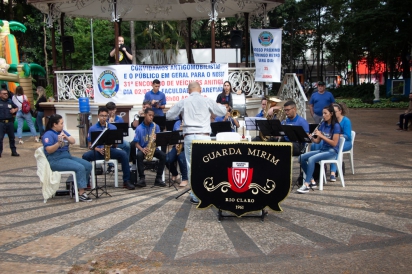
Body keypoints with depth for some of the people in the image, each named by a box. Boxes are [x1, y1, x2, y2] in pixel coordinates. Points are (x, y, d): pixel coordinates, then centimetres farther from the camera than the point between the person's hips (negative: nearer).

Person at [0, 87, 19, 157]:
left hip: (10, 122, 4)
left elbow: (16, 107, 21)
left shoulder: (10, 101, 10)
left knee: (12, 137, 11)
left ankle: (14, 151, 20)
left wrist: (14, 110, 0)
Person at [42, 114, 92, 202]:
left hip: (68, 156, 8)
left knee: (88, 165, -7)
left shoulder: (63, 132, 15)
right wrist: (59, 142, -33)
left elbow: (73, 142, 5)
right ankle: (81, 194, -24)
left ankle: (79, 187, 4)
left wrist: (66, 137, -14)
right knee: (80, 168, -27)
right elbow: (49, 150, -20)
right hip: (56, 160, -8)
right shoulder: (48, 135, -9)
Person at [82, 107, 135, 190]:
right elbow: (90, 145, 2)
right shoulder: (92, 128, 5)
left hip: (110, 150, 1)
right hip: (97, 151, -1)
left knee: (123, 154, -28)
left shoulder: (113, 127, 8)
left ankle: (126, 181, -21)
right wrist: (98, 149, -17)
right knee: (85, 156, -31)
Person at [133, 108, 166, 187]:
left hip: (153, 148, 2)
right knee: (139, 155, -35)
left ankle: (158, 178, -19)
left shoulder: (156, 126, 3)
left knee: (163, 155, -26)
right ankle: (142, 178, -27)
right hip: (143, 149, -2)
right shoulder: (139, 128, -2)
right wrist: (142, 149, -23)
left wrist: (156, 139, -21)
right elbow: (136, 143, -4)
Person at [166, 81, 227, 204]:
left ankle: (195, 196, 8)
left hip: (189, 137, 0)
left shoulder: (183, 102, 4)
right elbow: (223, 111, 15)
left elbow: (168, 116, 12)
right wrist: (216, 105, 34)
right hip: (204, 137, 0)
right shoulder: (207, 101, 4)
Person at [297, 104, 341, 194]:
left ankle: (306, 185, -30)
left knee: (311, 159, -31)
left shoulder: (336, 126, -10)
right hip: (322, 149, 7)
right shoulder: (323, 124, 10)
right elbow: (317, 141, 10)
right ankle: (312, 181, -7)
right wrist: (311, 137, -12)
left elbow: (334, 143, -16)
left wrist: (321, 135, -20)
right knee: (302, 157, -12)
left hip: (332, 151, -7)